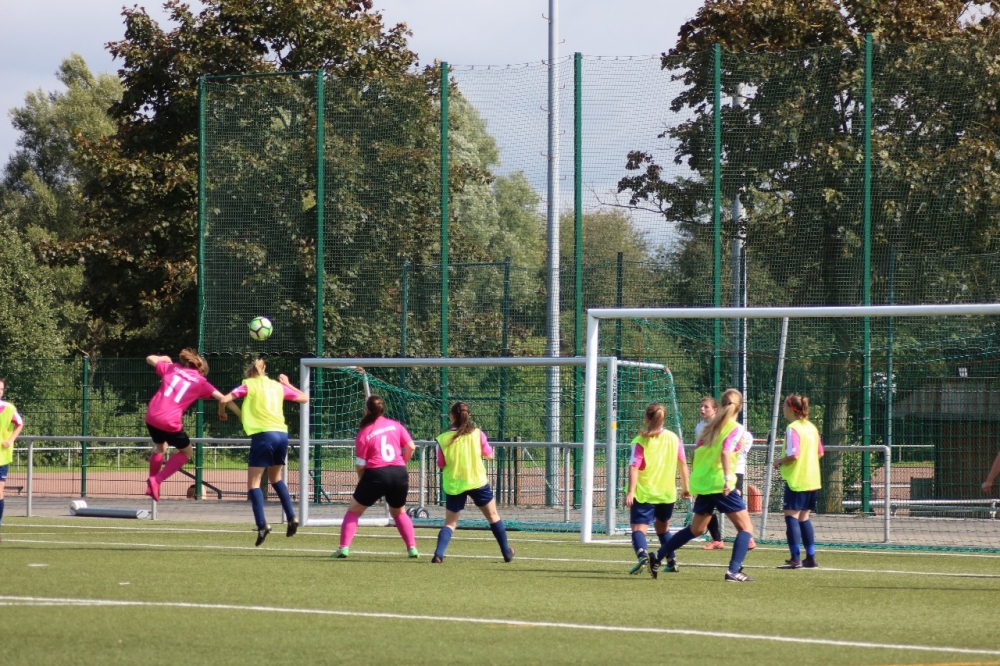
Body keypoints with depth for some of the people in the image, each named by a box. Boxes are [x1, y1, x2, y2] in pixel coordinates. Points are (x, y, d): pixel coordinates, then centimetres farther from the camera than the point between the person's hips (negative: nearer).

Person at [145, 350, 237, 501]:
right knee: (186, 452, 21)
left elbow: (150, 358, 27)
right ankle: (156, 481, 7)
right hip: (169, 422, -4)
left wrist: (164, 359, 45)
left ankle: (151, 485, 36)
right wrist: (238, 414, 11)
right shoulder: (200, 382, 7)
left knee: (160, 447, 33)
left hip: (151, 417, 4)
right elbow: (222, 398, 2)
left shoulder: (172, 368, 14)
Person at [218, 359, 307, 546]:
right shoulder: (278, 386, 18)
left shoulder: (249, 385, 7)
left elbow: (224, 399, -3)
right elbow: (304, 398, 30)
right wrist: (287, 384, 39)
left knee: (253, 482, 0)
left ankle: (262, 524, -15)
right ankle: (291, 517, 16)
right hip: (282, 434, 5)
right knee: (276, 478, 25)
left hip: (263, 434, -5)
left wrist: (221, 412, 18)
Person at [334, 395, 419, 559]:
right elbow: (411, 447, 4)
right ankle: (412, 548, 13)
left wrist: (361, 479, 17)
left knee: (353, 510, 13)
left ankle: (344, 547, 0)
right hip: (399, 473, 3)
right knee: (399, 512, 26)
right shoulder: (395, 425, 6)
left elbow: (360, 464, -2)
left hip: (376, 473, -3)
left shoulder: (364, 433, -2)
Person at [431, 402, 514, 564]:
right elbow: (489, 455, 2)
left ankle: (438, 554, -12)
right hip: (477, 482, 0)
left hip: (453, 485, 0)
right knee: (493, 516, 17)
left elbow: (441, 464, -2)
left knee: (450, 522, 8)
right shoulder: (477, 434, -6)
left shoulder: (443, 439, -7)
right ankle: (507, 553, 22)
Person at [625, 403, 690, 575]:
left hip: (644, 494, -4)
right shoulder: (674, 439, 3)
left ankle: (642, 553, -36)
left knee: (639, 528, -8)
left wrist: (631, 491, -21)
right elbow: (683, 464, 7)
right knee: (662, 528, 25)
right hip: (667, 493, 4)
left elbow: (634, 468, -17)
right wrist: (685, 487, 17)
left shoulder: (640, 441, -9)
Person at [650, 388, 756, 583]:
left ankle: (658, 556, 25)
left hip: (702, 484, 7)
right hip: (720, 484, -7)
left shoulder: (711, 425, 14)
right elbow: (725, 451, -22)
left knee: (696, 529, 23)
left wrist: (696, 476, 29)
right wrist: (728, 477, -32)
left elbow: (697, 452, 17)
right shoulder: (735, 428, -6)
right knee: (746, 526, -2)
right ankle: (734, 571, -16)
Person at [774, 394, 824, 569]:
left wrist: (779, 462, -5)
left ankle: (796, 559, -10)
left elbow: (792, 456, -22)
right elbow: (820, 453, 16)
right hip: (813, 480, 8)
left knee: (791, 516, -4)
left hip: (797, 480, -8)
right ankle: (810, 558, 14)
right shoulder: (811, 428, 10)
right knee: (804, 517, 15)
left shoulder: (793, 429, -14)